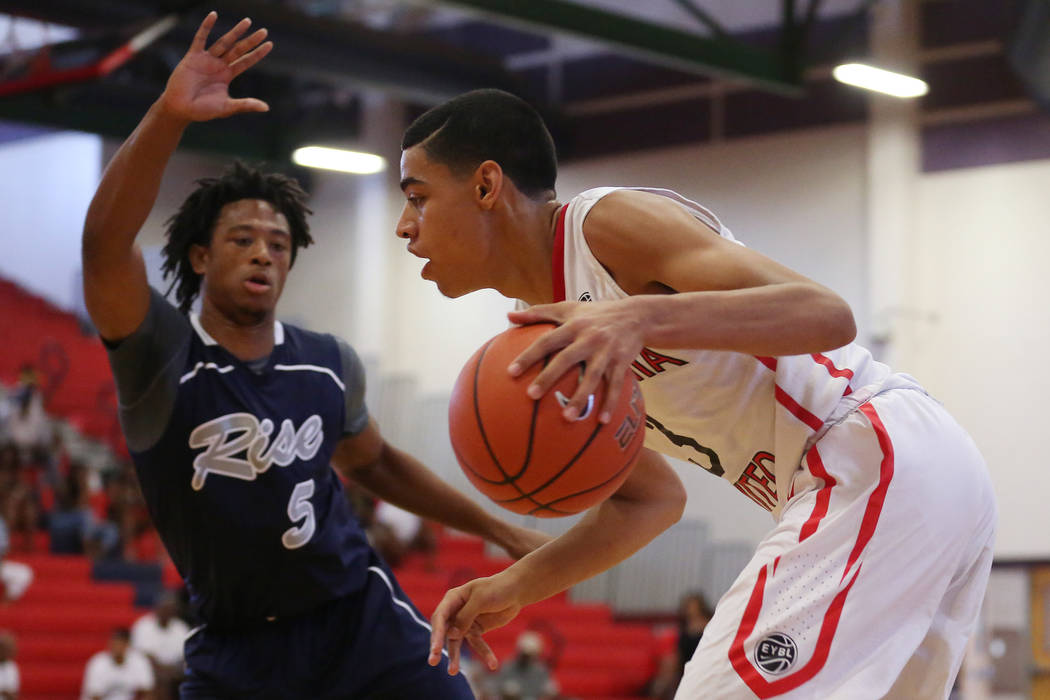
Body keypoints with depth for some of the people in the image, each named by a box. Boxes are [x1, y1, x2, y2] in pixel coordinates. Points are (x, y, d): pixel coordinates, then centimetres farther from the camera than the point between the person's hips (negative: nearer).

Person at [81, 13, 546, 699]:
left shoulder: (331, 364, 2)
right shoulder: (161, 356, -12)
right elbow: (105, 245, -32)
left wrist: (500, 531, 22)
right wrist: (169, 116, -45)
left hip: (362, 617, 3)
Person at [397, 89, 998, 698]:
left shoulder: (614, 220, -12)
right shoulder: (548, 343, 16)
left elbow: (827, 315, -23)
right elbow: (650, 497, 24)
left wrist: (644, 318, -38)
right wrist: (514, 587, 10)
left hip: (880, 464, -10)